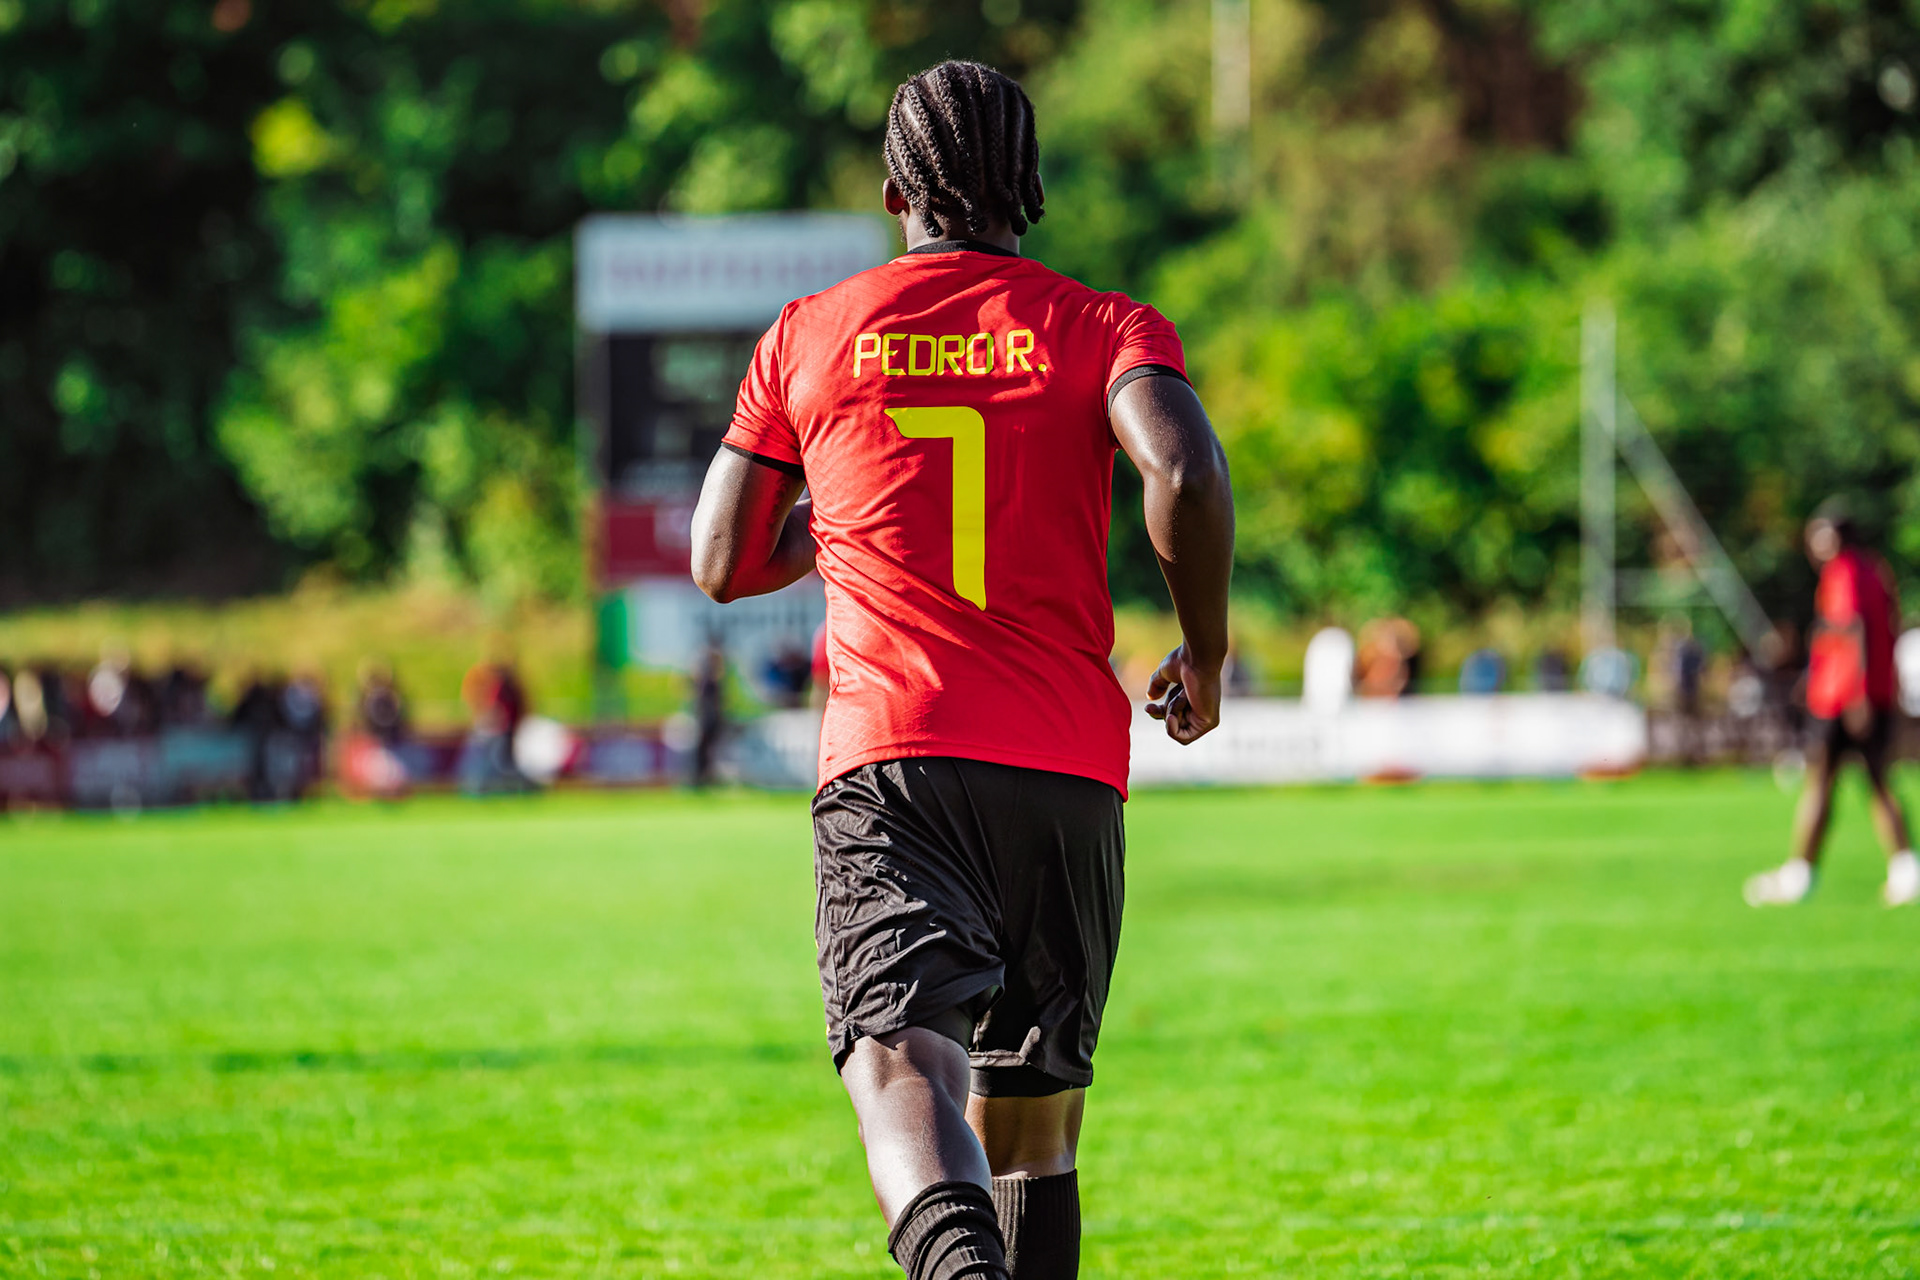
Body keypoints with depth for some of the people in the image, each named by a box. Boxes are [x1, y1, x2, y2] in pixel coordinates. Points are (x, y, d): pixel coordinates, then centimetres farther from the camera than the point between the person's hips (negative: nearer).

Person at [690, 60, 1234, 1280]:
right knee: (1033, 1106, 18)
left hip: (889, 765, -2)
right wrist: (1206, 652, 3)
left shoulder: (808, 336, 12)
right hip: (1070, 768, 2)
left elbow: (721, 566, 17)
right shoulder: (1105, 327, 9)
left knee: (904, 1066, -21)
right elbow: (1187, 469, -12)